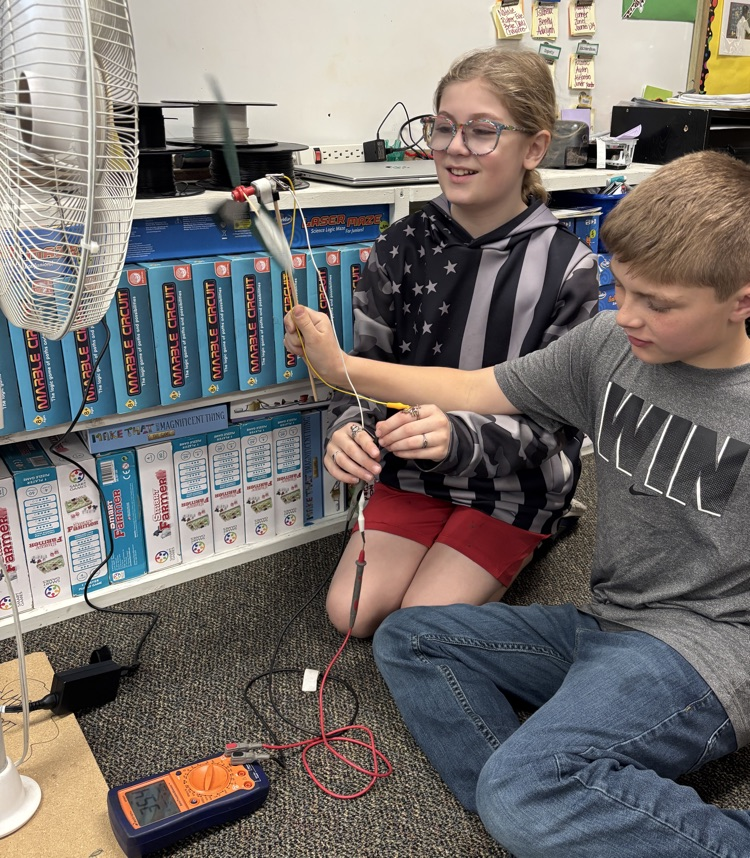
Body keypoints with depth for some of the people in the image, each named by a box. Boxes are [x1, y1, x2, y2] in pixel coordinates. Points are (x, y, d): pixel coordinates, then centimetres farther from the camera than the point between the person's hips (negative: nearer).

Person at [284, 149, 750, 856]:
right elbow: (476, 390, 6)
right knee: (407, 639, 7)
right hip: (606, 624, 8)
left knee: (521, 791, -30)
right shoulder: (607, 346, 0)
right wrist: (342, 366, 3)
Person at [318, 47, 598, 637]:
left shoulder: (565, 268, -16)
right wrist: (350, 429, -25)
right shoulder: (402, 247, -7)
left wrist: (460, 439, -38)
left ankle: (527, 538, 16)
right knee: (352, 612, -4)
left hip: (514, 481, -3)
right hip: (414, 469, 3)